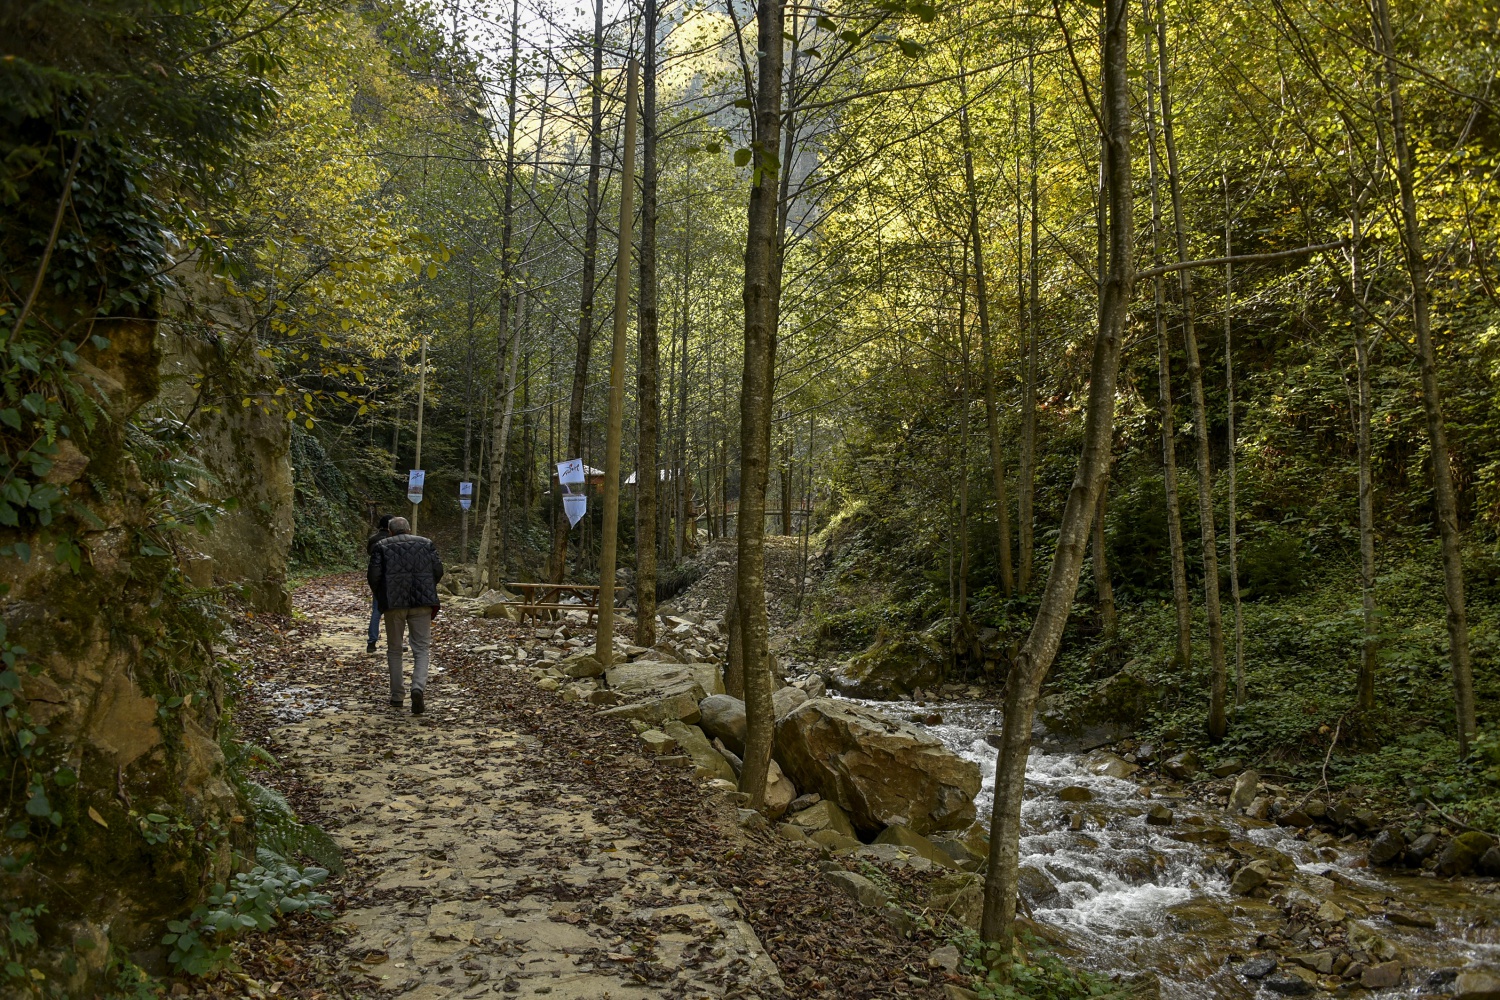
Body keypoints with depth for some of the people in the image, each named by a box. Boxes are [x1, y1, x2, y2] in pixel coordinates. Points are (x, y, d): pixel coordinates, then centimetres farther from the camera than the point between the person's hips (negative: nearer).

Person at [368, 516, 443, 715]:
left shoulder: (381, 546, 6)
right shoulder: (426, 543, 10)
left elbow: (374, 575, -2)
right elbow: (438, 570, 4)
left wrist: (380, 597, 15)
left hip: (393, 602, 0)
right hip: (421, 602, 0)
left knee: (394, 649, 14)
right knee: (422, 649, 3)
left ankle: (397, 695, 17)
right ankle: (418, 687, -20)